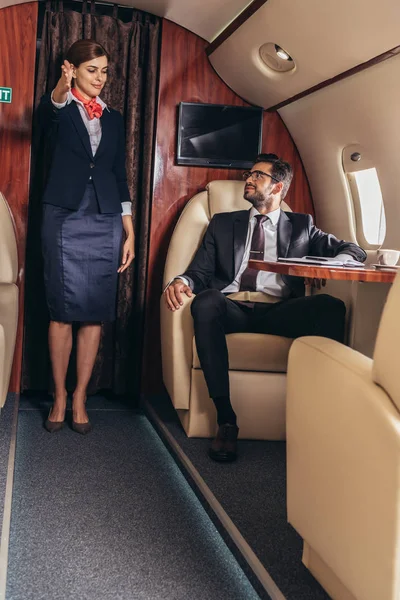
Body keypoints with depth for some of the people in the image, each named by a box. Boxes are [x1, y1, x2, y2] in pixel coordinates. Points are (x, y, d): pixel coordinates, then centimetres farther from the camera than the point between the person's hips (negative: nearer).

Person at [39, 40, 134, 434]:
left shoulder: (114, 119, 16)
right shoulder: (60, 110, 5)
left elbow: (120, 176, 15)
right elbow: (47, 113, -22)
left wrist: (129, 233, 9)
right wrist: (61, 90, -46)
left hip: (105, 222, 3)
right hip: (64, 219, -3)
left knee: (95, 312, 0)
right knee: (63, 310, -4)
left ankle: (80, 398, 8)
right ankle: (59, 397, 6)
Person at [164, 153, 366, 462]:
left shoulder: (301, 225, 25)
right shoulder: (223, 223, 25)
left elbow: (353, 249, 20)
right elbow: (200, 272, 16)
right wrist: (181, 282, -9)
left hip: (278, 313, 0)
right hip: (230, 308, 0)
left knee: (331, 307, -30)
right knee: (205, 301, -36)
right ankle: (226, 421, -34)